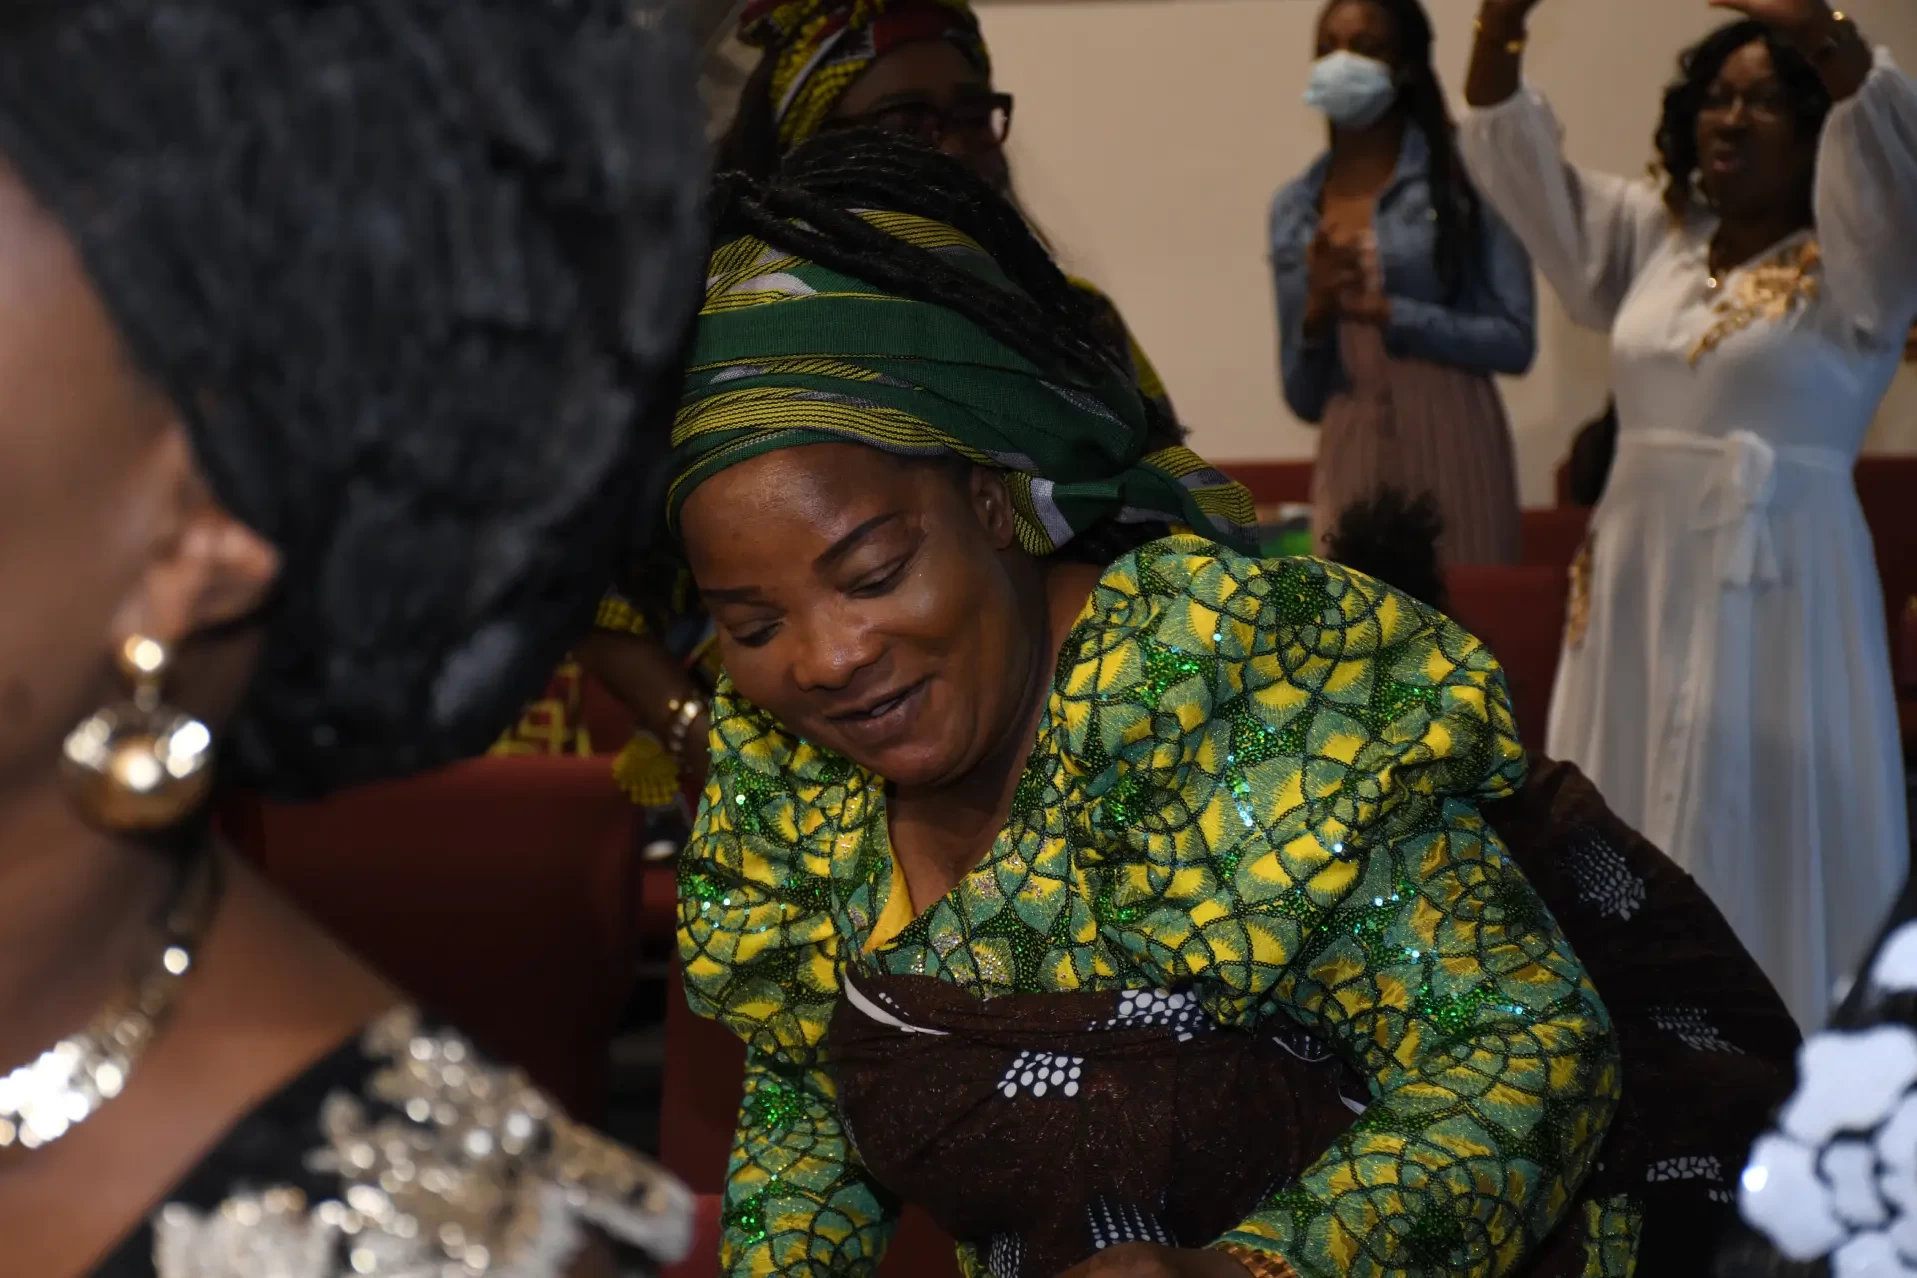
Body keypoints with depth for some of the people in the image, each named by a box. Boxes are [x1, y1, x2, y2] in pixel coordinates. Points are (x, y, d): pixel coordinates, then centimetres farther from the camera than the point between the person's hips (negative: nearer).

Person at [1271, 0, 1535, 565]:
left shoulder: (1464, 173, -2)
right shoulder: (1294, 207, 10)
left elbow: (1514, 340, -7)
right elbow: (1304, 398, 11)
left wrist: (1382, 312, -14)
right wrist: (1318, 313, -7)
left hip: (1450, 452, -3)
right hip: (1347, 462, 3)